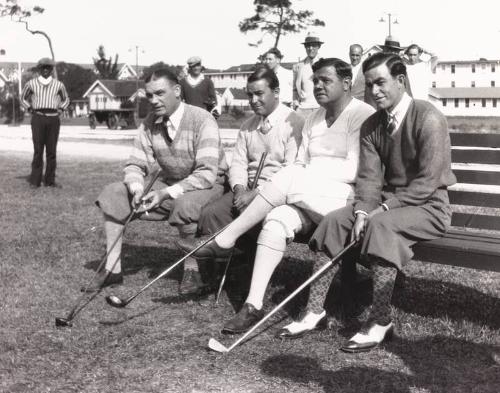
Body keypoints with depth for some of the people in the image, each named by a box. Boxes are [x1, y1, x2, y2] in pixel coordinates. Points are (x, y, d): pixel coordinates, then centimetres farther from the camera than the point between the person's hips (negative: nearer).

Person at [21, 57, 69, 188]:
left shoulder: (58, 85, 5)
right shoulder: (31, 83, 3)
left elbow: (66, 99, 22)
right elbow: (23, 97, 20)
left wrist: (60, 110, 7)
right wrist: (30, 109, 7)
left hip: (53, 119, 1)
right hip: (38, 118, -1)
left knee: (52, 150, 1)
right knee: (38, 150, -5)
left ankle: (50, 180, 8)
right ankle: (35, 181, -1)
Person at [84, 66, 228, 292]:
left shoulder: (201, 121, -20)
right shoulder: (150, 124, -1)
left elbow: (207, 174, -27)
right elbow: (135, 165, 1)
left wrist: (166, 193, -34)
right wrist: (137, 189, -23)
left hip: (207, 188, -6)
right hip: (169, 187, 6)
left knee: (184, 203, -40)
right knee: (113, 193, -7)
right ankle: (112, 269, -5)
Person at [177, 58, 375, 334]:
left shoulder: (363, 115, -2)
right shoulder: (313, 120, 21)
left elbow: (355, 170, -12)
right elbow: (300, 163, 13)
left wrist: (305, 176, -14)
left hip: (346, 196, -6)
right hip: (308, 199, 6)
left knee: (289, 178, -30)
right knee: (277, 219, -27)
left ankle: (223, 242, -20)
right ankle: (253, 306, -28)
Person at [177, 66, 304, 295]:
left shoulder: (294, 123, -6)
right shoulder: (248, 126, 19)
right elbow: (238, 162, 14)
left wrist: (256, 193, -19)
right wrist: (240, 188, -8)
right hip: (247, 190, 6)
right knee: (211, 212, -17)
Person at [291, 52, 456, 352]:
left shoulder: (428, 119, -16)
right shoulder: (372, 125, 5)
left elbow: (428, 182, -20)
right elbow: (369, 176, 0)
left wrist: (382, 209, -22)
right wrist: (362, 212, -19)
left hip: (428, 205, -7)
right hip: (387, 203, 7)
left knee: (380, 226, -34)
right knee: (333, 221, -13)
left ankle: (381, 322, -27)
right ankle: (315, 310, -10)